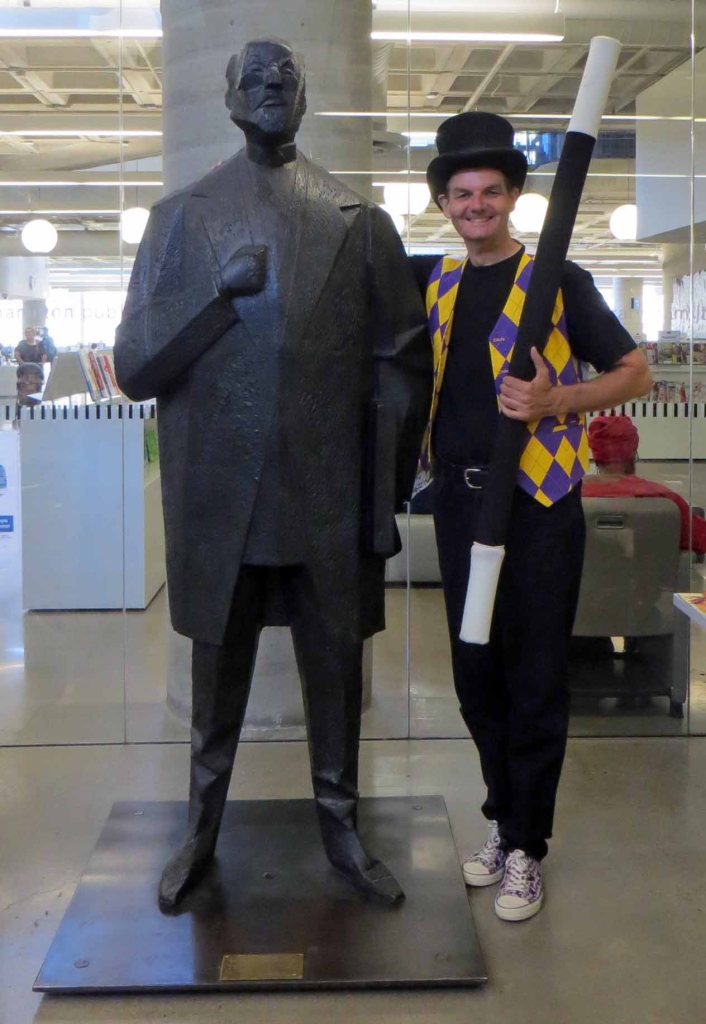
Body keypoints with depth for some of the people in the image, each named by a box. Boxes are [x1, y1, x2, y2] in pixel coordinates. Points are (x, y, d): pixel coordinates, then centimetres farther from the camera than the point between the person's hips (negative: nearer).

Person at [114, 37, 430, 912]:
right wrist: (223, 295, -14)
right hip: (218, 508, 1)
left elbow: (404, 365, 2)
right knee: (217, 681, 14)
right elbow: (132, 368, -1)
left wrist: (386, 498, -1)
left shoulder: (360, 222, 3)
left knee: (336, 679, 12)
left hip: (331, 508, 0)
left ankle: (340, 829, 31)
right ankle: (201, 833, 33)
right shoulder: (180, 219, 5)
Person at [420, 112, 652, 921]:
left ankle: (525, 846, 16)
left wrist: (553, 402, -19)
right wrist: (424, 453, 4)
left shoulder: (557, 279, -4)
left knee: (535, 680, 2)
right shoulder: (436, 289, 11)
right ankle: (503, 815, 31)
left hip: (536, 500, -5)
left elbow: (635, 373, -5)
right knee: (474, 673, 13)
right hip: (458, 499, 5)